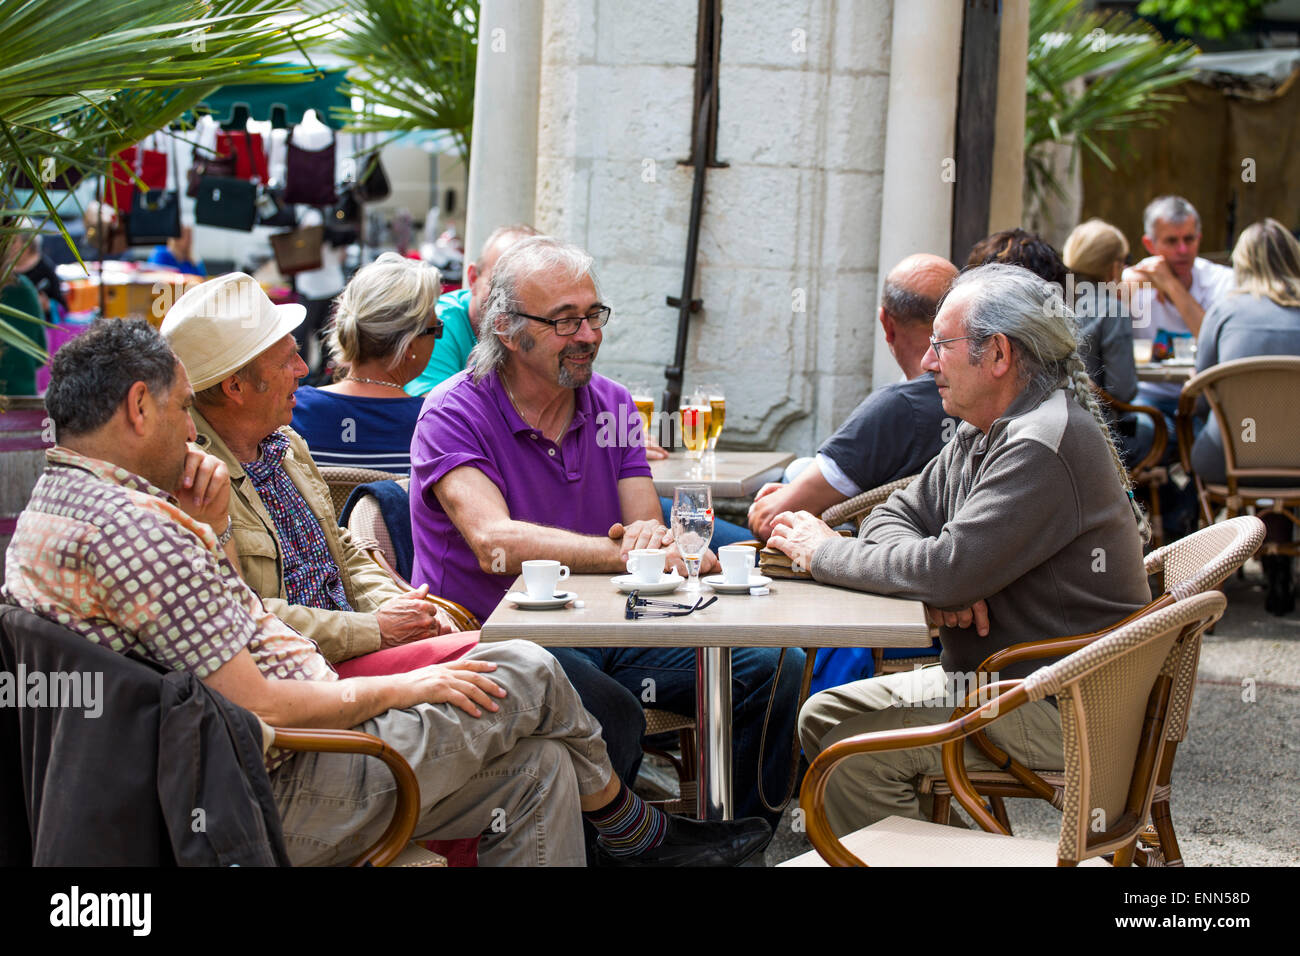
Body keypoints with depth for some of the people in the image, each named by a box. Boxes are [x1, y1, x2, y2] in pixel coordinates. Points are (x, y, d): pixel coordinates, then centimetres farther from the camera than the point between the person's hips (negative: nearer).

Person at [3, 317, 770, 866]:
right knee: (527, 673, -1)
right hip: (285, 803, -11)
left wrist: (204, 532, 7)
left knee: (537, 770, 10)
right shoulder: (129, 526, -23)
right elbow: (254, 704, -25)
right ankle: (636, 832, 24)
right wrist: (401, 689, -12)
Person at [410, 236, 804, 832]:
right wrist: (623, 552, -31)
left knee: (777, 669, -11)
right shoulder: (454, 415, -8)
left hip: (609, 627, 6)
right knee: (610, 716, -36)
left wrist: (655, 537, -25)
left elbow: (647, 526, 1)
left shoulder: (611, 405, 12)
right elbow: (495, 545, -23)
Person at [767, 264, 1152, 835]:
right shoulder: (982, 435, 12)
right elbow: (894, 518, 11)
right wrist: (944, 584, -12)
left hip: (1065, 711, -10)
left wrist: (823, 553, -13)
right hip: (992, 678, 10)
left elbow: (948, 569, -28)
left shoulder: (1047, 445, -21)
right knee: (823, 716, 9)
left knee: (854, 756, -20)